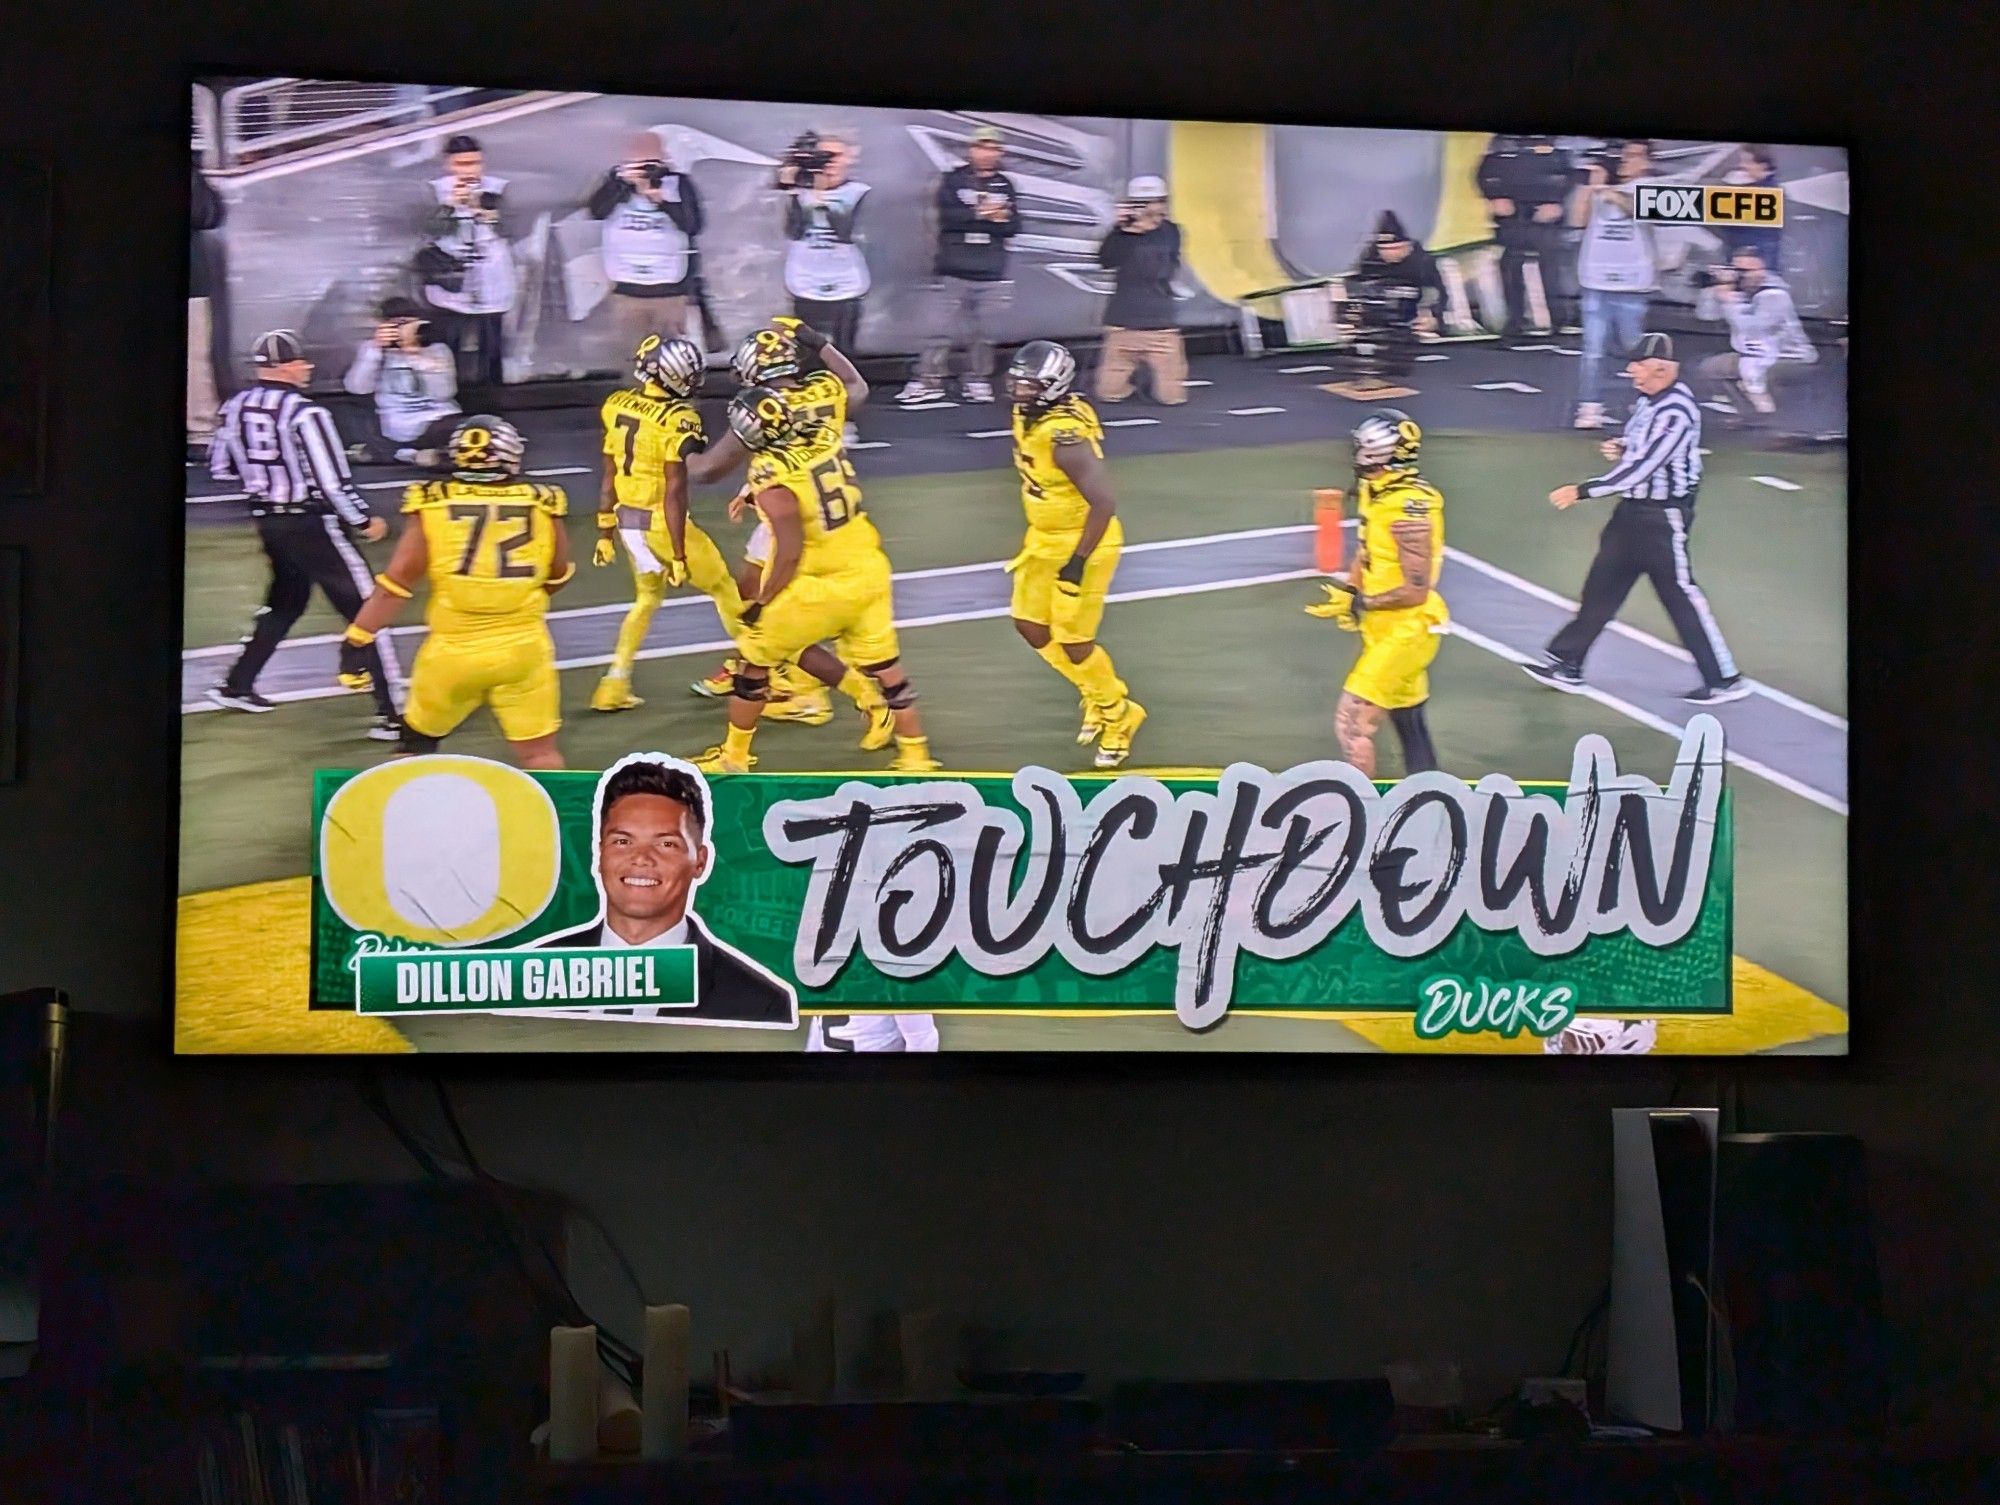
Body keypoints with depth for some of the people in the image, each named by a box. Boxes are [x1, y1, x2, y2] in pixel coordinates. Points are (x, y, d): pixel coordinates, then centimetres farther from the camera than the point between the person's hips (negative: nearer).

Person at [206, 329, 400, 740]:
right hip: (311, 524, -7)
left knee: (285, 601, 29)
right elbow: (333, 481, -20)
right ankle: (387, 713, -6)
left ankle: (236, 685, 32)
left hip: (268, 521, 8)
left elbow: (221, 468, 12)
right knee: (364, 610, -2)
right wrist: (364, 521, -5)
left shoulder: (236, 408, 1)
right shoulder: (304, 413, -20)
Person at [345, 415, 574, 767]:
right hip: (523, 645, 0)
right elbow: (558, 578, 13)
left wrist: (357, 639, -1)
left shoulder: (432, 504, -7)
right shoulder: (542, 506, -2)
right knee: (540, 753, 8)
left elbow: (397, 581, -7)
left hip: (453, 648, 0)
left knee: (418, 742, 18)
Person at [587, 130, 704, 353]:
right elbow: (596, 211, -13)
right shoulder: (617, 179, 3)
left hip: (669, 289, -1)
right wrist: (620, 183, -25)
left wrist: (665, 202, -24)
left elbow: (693, 225, -10)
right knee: (628, 352, 2)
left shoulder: (679, 184, -1)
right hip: (626, 288, 1)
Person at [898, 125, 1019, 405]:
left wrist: (1003, 218, -16)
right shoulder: (953, 181, 2)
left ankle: (977, 380, 15)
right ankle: (929, 381, 0)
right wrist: (980, 214, -17)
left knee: (984, 332, 5)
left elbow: (1013, 226, 4)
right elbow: (947, 217, -13)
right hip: (954, 270, -3)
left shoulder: (1005, 185, 11)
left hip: (991, 274, 3)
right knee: (943, 330, -4)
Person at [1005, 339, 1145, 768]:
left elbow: (1103, 502, -32)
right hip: (1044, 538, 9)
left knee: (1073, 641, 1)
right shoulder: (1027, 416, -2)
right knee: (1030, 625, 16)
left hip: (1082, 543, -9)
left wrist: (1077, 562, -28)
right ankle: (1099, 694, 36)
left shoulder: (1065, 435, -31)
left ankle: (1118, 714, 27)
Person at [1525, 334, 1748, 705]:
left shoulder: (1676, 411, -24)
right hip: (1634, 508, 9)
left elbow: (1641, 468, -27)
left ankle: (1725, 680, 7)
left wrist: (1582, 491, -24)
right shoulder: (1650, 398, 5)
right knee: (1602, 586, 12)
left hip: (1664, 517, -9)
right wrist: (1620, 448, 0)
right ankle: (1566, 664, 20)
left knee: (1680, 595, -3)